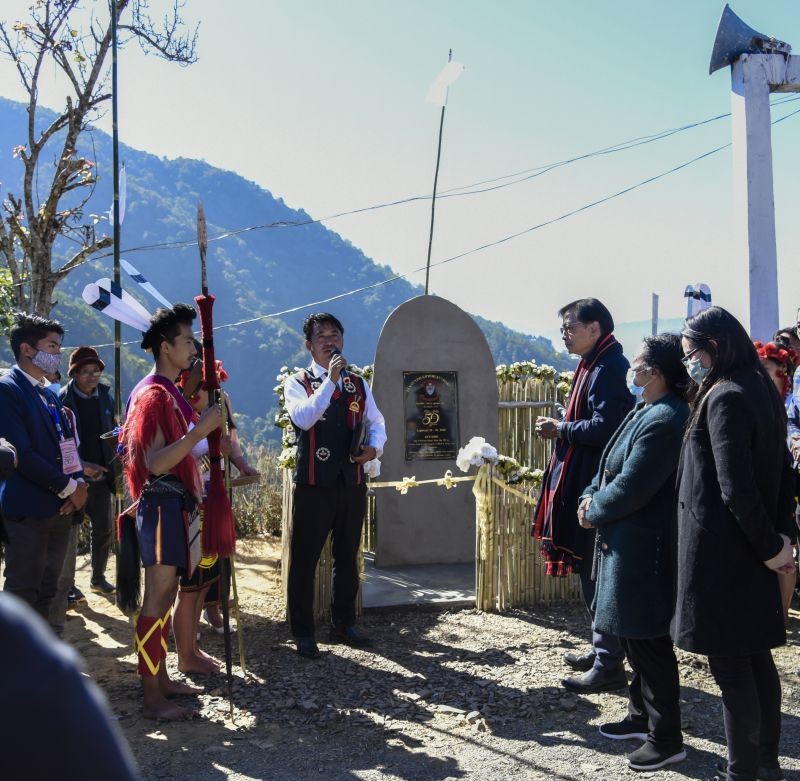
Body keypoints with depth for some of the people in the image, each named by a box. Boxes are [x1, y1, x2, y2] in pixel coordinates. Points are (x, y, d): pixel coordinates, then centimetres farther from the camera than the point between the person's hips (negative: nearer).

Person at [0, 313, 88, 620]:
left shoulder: (48, 393, 16)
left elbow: (67, 442, 17)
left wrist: (79, 482, -3)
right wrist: (68, 488, -14)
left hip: (59, 507, 8)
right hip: (28, 509, -8)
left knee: (45, 592, 14)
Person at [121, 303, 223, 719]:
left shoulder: (169, 392, 15)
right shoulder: (153, 395, -16)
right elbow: (155, 463, -24)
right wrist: (202, 428, -28)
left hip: (175, 504, 10)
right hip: (162, 505, -10)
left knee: (165, 595, 15)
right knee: (158, 599, -5)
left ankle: (160, 678, 25)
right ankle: (153, 698, 1)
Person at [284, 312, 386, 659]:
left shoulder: (358, 384, 12)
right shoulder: (297, 383, -2)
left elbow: (376, 421, 14)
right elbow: (303, 418, -20)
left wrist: (374, 446, -6)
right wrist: (330, 380, -24)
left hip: (352, 483, 5)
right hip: (313, 484, -4)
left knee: (348, 558, 15)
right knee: (305, 560, 1)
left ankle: (343, 624, 29)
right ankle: (303, 633, 13)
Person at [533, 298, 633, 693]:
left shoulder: (610, 368, -16)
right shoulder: (594, 366, 15)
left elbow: (604, 428, -25)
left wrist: (561, 429, -12)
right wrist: (562, 430, 5)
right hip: (585, 485, 11)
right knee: (592, 571, 18)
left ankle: (609, 665, 5)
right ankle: (602, 650, 30)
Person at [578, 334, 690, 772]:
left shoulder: (665, 420, -23)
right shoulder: (645, 411, 11)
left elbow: (630, 487, -24)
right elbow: (611, 467, 18)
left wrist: (593, 513, -8)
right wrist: (590, 498, 1)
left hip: (646, 550, -11)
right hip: (628, 543, 11)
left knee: (648, 642, 0)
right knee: (633, 637, 20)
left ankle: (667, 739, 13)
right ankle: (642, 716, 35)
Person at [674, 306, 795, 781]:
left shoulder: (724, 399, -17)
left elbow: (736, 488, -22)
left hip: (720, 551, -9)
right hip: (750, 550, 9)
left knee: (730, 664, 0)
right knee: (756, 654, 16)